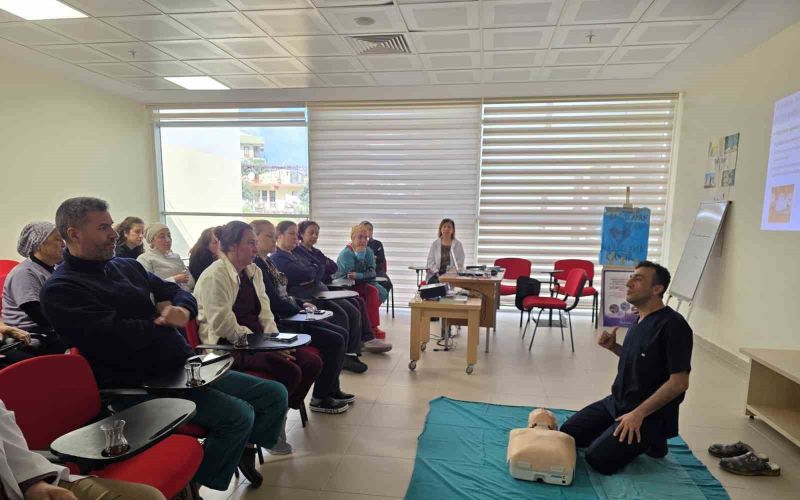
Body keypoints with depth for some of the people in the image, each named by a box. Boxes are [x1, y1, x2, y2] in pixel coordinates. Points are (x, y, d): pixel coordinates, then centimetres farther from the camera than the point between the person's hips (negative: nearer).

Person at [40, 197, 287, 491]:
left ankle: (238, 450, 28)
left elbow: (179, 294, 16)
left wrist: (182, 309, -9)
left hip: (184, 367, 8)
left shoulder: (127, 267, 14)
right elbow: (118, 338, -22)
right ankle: (191, 484, 1)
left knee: (275, 394, 4)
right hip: (142, 386, -8)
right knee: (239, 415, -25)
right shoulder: (61, 290, -9)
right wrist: (164, 321, -5)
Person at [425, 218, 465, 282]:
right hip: (436, 275, 1)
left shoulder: (458, 245, 8)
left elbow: (460, 264, 1)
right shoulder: (435, 244, 12)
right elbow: (430, 261, 7)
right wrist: (437, 273, -9)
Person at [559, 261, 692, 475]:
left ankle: (652, 438, 4)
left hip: (650, 413, -8)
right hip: (617, 402, 8)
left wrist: (639, 413, -23)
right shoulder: (640, 319, 7)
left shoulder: (672, 325, -21)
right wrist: (614, 347, 3)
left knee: (599, 458, -17)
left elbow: (679, 382, -22)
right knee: (568, 433, 4)